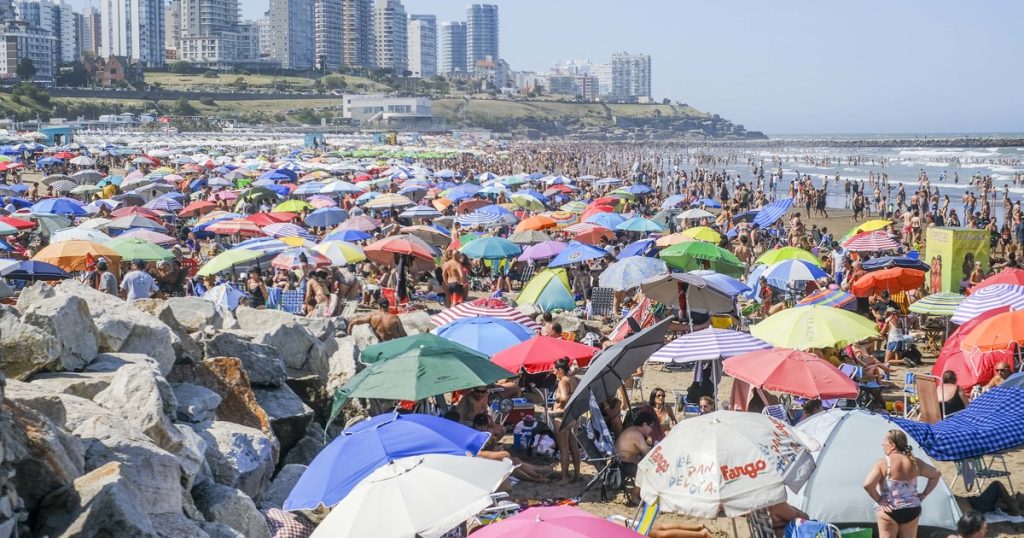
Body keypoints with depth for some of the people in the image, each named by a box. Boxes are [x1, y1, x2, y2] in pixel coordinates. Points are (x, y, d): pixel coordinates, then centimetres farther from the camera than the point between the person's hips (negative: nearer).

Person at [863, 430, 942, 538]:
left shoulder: (882, 463, -15)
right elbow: (935, 474, 15)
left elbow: (868, 484, -26)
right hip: (912, 511, 5)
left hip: (889, 512, -5)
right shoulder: (915, 463, 2)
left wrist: (879, 500, -12)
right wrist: (924, 494, 13)